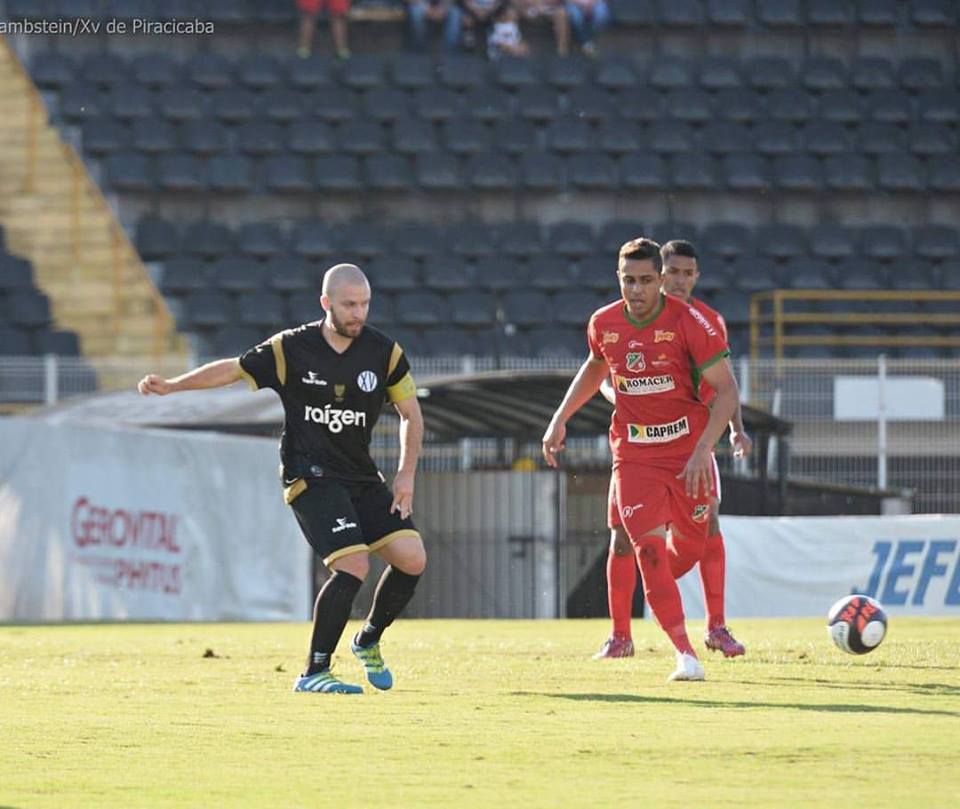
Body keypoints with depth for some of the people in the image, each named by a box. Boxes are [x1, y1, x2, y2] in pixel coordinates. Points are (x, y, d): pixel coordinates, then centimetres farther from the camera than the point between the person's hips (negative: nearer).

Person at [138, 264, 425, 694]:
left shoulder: (384, 351, 0)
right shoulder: (292, 349, -8)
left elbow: (410, 414, 9)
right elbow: (233, 369, 0)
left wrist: (406, 474, 0)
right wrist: (170, 386, -10)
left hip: (362, 477, 5)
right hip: (309, 477, -5)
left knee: (412, 559, -7)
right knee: (354, 565, -22)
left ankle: (368, 641, 18)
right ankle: (314, 672, -13)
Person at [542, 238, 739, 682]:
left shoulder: (688, 322, -16)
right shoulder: (603, 323, -3)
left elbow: (726, 389, -15)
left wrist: (703, 449, -25)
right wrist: (560, 419, 14)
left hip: (688, 452, -1)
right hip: (634, 456, 1)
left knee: (690, 546, 9)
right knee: (649, 547, -15)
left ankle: (658, 591, 45)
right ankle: (685, 654, -16)